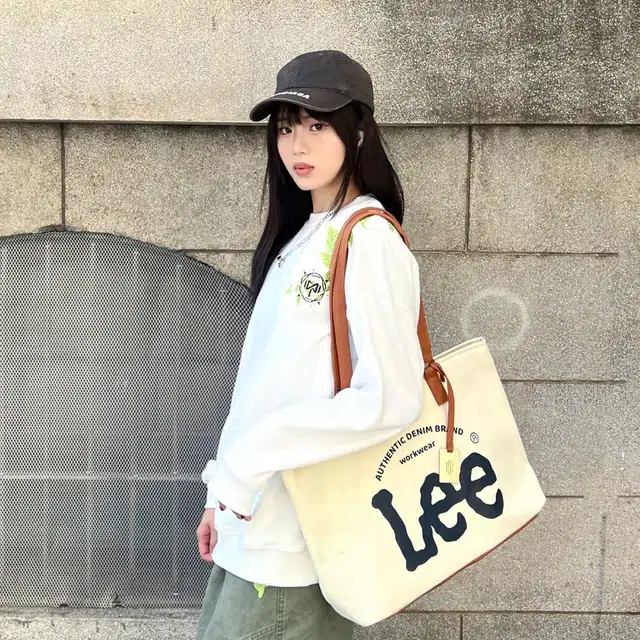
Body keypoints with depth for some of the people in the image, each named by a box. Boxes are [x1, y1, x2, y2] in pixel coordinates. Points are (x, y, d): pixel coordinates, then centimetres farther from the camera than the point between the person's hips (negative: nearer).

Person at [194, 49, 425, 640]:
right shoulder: (302, 236, 11)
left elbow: (391, 398, -22)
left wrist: (250, 458, -18)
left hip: (296, 535, -8)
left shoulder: (369, 240, -14)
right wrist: (227, 487, 12)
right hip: (256, 519, 8)